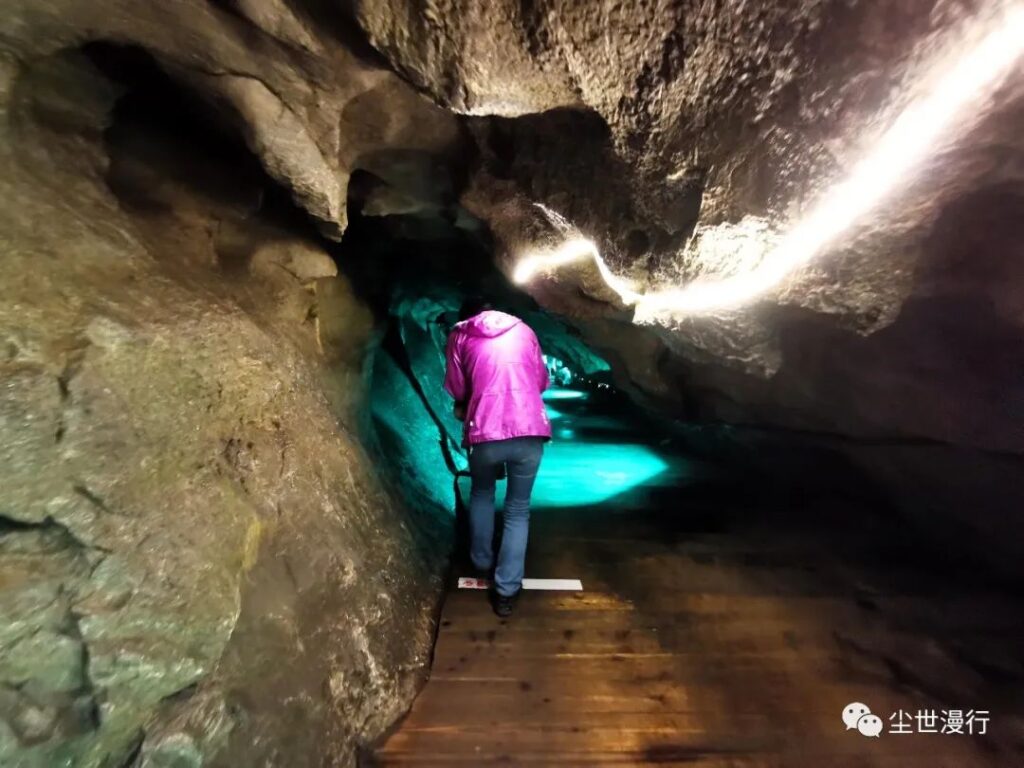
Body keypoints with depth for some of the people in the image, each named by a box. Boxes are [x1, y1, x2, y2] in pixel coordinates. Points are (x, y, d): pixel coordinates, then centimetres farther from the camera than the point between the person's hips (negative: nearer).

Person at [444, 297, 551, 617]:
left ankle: (481, 560, 43)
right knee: (518, 509, 18)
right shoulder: (523, 329, 17)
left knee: (481, 495, 29)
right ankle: (506, 590, 22)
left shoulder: (459, 335, 12)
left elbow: (457, 389, 9)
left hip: (485, 434, 0)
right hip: (530, 432, 1)